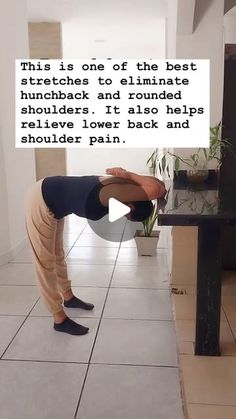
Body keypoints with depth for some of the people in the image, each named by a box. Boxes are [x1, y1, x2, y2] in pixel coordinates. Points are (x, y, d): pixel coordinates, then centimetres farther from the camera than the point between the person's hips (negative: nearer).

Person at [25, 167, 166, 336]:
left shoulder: (122, 189, -7)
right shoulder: (115, 193, -32)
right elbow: (155, 189, -42)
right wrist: (129, 175, -29)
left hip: (53, 201, 9)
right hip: (41, 203, -9)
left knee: (58, 255, 24)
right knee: (46, 263, 1)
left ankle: (68, 297, 42)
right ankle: (60, 319, 10)